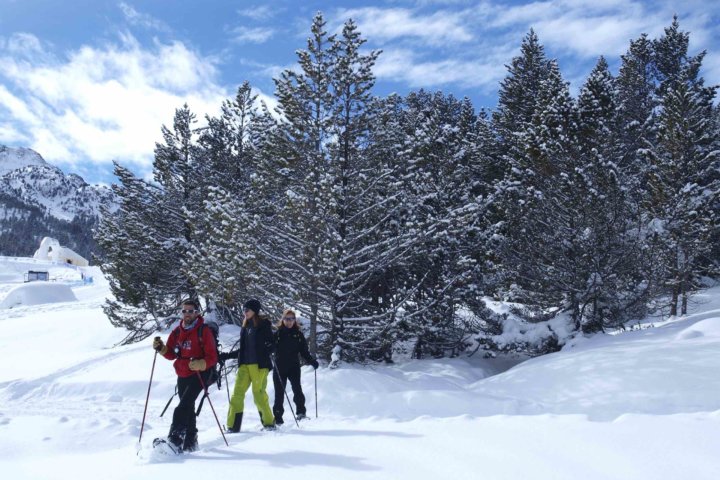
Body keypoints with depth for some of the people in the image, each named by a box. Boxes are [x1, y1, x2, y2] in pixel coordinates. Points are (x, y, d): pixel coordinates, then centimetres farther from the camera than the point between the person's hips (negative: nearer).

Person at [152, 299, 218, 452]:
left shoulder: (203, 332, -10)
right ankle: (190, 441, 27)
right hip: (182, 375, 7)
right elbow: (171, 354, 12)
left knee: (184, 406, -20)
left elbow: (212, 357, -14)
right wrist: (161, 348, -7)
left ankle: (175, 438, -25)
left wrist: (200, 364, -31)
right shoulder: (177, 331, 7)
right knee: (188, 408, 15)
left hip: (199, 374, -7)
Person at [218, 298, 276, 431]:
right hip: (244, 365, 5)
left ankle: (269, 423, 9)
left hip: (259, 365, -5)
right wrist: (226, 356, 18)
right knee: (237, 392, -5)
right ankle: (233, 426, -2)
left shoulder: (264, 324, 1)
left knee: (258, 393, -7)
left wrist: (263, 353, -21)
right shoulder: (245, 326, 18)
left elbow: (272, 344, -3)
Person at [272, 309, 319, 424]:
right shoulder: (277, 334, 4)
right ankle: (278, 417, 13)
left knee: (297, 388, -18)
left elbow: (304, 351, 7)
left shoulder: (298, 335, 7)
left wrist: (312, 361, -5)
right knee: (279, 393, 4)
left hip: (294, 367, 0)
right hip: (280, 367, 0)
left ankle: (301, 411, -8)